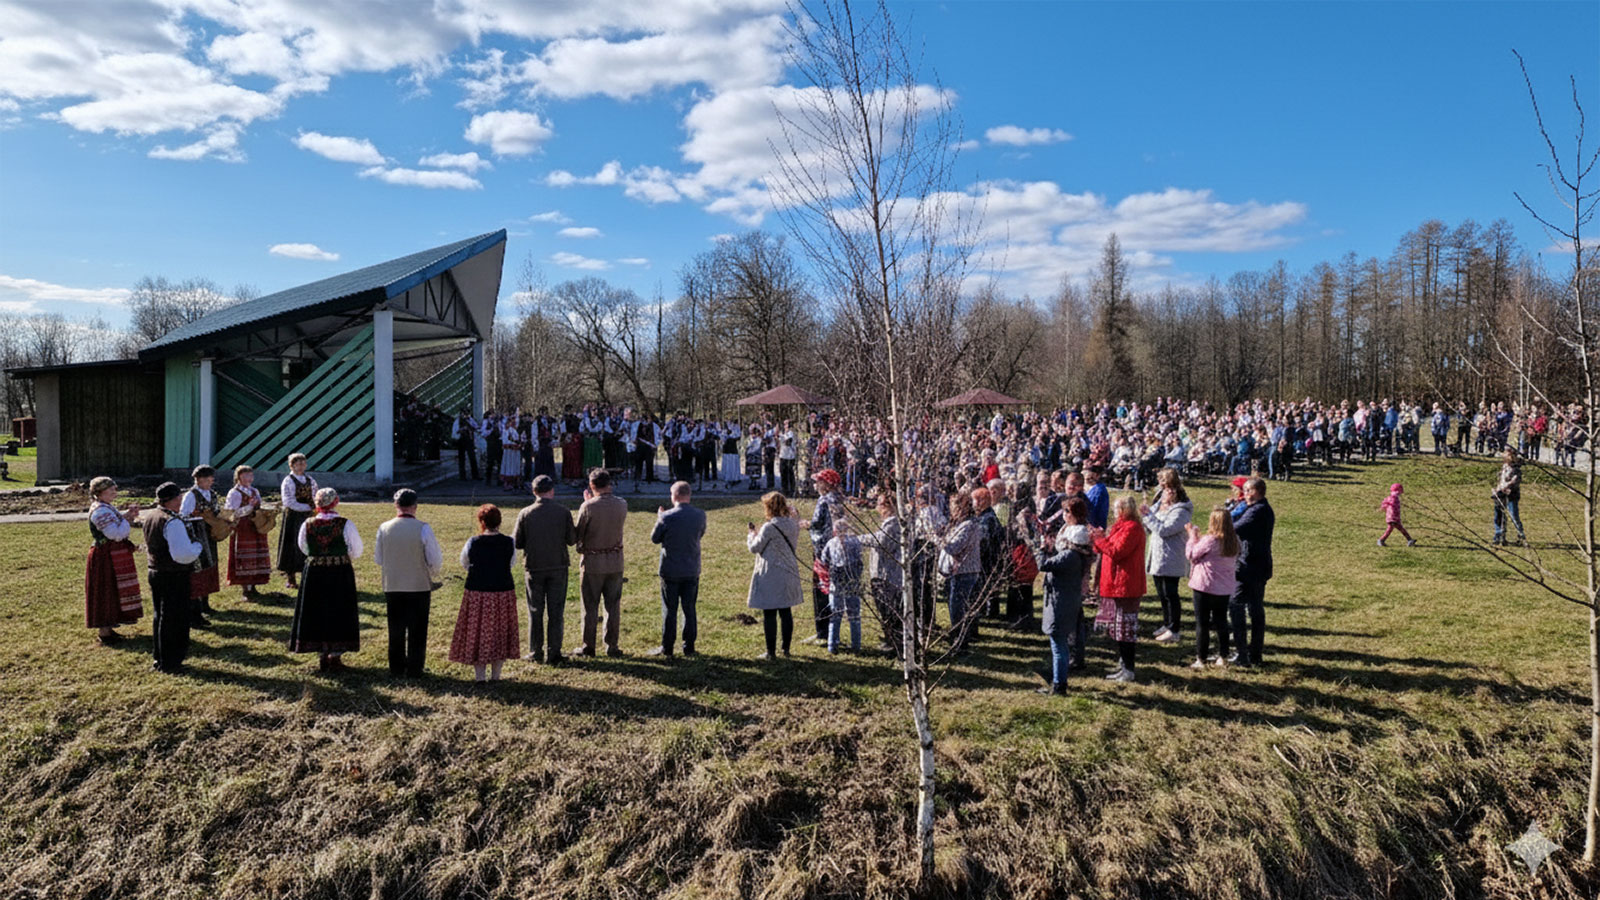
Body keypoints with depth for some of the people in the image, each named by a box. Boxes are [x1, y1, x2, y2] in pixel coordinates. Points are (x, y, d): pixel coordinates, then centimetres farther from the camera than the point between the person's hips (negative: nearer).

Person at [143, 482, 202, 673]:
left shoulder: (150, 518, 10)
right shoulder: (172, 522, -21)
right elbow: (183, 554, -28)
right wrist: (198, 546, -9)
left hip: (155, 572, 9)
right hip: (174, 577, -9)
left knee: (161, 617, 19)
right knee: (174, 619, 1)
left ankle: (161, 659, 30)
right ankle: (169, 663, 7)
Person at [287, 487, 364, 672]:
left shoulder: (307, 525, -5)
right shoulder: (345, 524, -12)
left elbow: (303, 548, 9)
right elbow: (356, 552, -5)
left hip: (314, 574, 2)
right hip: (341, 574, -2)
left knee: (316, 613, 13)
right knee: (339, 613, 9)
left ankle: (322, 657, 19)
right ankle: (335, 656, 12)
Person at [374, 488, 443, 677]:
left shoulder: (384, 528, -3)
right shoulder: (423, 528, -13)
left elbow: (378, 560, 7)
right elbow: (436, 560, -9)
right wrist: (433, 577, 11)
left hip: (392, 586, 3)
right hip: (419, 586, -3)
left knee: (396, 629, 15)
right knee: (417, 631, 7)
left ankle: (396, 667, 23)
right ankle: (414, 669, 11)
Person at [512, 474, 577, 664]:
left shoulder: (525, 513, -6)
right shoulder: (564, 512, -7)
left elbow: (516, 542, -3)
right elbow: (572, 540, -2)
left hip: (534, 568, 1)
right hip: (558, 567, 0)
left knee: (535, 612, 11)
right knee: (555, 612, 5)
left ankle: (535, 652, 16)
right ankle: (553, 654, 6)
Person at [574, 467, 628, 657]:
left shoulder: (588, 507, -16)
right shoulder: (622, 504, -3)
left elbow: (578, 533, -9)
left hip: (592, 562, -3)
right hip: (615, 561, 3)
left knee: (590, 606, 7)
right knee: (613, 605, 10)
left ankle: (588, 646, 14)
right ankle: (612, 646, 14)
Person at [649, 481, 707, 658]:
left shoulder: (667, 517, -16)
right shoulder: (700, 515, -5)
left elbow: (654, 538, -4)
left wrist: (659, 518, 10)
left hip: (671, 571, -3)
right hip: (692, 570, 3)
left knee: (669, 611, 7)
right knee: (689, 610, 12)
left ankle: (667, 648, 13)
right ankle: (689, 647, 18)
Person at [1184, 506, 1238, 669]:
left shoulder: (1209, 540, -20)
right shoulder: (1234, 540, 0)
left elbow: (1191, 554, -10)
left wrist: (1192, 536, 2)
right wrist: (1198, 537, 10)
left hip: (1205, 586, -6)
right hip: (1225, 588, 6)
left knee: (1202, 623, 3)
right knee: (1221, 621, 17)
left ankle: (1201, 659, 7)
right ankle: (1222, 657, 23)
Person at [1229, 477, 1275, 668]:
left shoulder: (1258, 510, -17)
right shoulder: (1265, 509, 15)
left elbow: (1236, 529, -27)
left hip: (1249, 568, -10)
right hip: (1261, 566, 10)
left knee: (1236, 606, -5)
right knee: (1256, 609, 14)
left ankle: (1241, 655, -5)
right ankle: (1255, 655, 21)